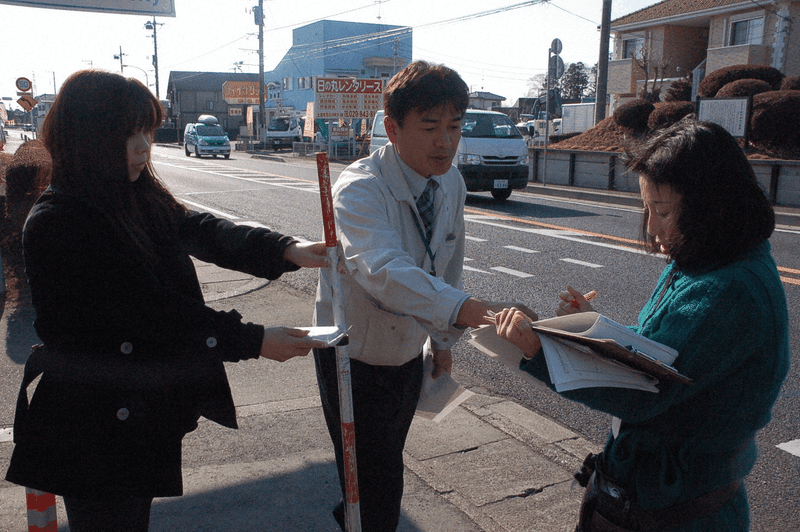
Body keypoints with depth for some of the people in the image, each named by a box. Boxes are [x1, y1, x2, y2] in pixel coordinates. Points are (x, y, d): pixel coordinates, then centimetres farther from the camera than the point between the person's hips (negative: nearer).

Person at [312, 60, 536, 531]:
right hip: (354, 357, -6)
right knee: (377, 482, -4)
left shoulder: (452, 183, -4)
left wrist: (443, 340, 9)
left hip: (409, 354, 7)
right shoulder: (360, 189, -27)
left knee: (387, 465, 24)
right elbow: (383, 270, -46)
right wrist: (466, 310, -58)